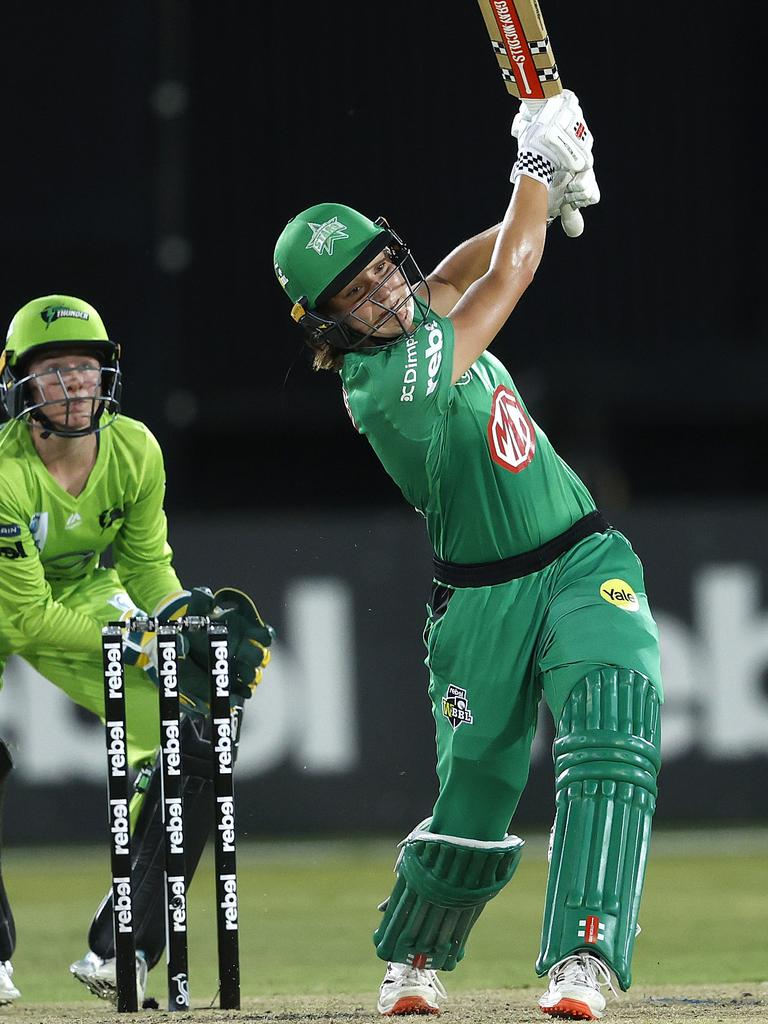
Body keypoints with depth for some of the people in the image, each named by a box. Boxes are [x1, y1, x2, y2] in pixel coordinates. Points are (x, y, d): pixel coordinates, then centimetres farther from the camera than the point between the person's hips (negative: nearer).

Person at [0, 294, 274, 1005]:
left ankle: (121, 949, 2)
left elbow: (146, 566, -1)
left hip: (88, 600, 5)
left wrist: (187, 616, -21)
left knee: (192, 746, -8)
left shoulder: (135, 452, -16)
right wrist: (140, 648, -30)